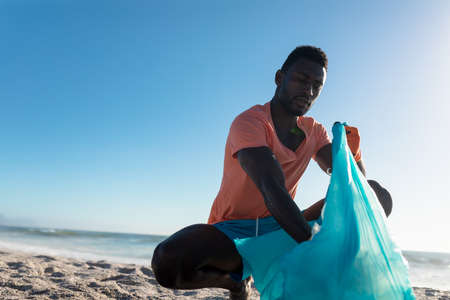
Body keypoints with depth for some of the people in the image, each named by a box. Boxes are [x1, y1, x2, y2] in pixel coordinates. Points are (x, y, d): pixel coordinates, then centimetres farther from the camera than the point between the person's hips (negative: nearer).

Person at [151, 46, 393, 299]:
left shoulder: (314, 131, 6)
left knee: (377, 196, -5)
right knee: (168, 262, -35)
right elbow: (273, 190, -32)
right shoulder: (250, 123, -17)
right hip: (233, 232, -5)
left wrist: (353, 153, -23)